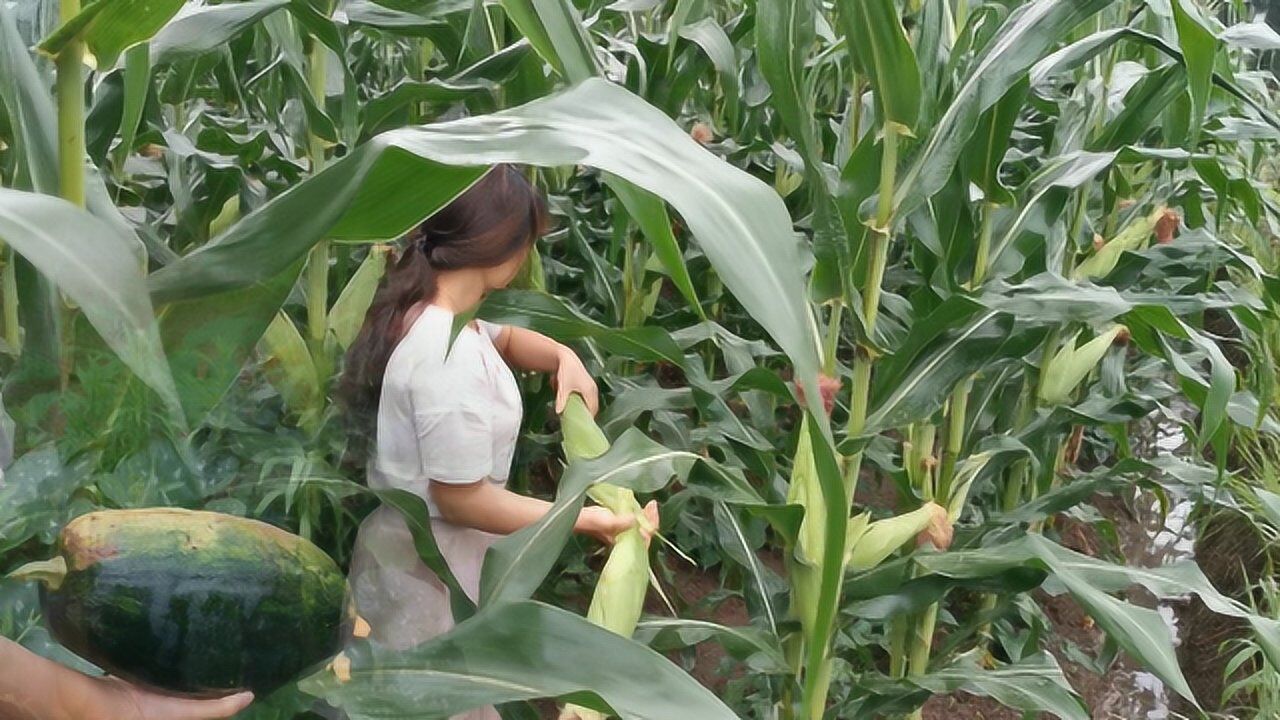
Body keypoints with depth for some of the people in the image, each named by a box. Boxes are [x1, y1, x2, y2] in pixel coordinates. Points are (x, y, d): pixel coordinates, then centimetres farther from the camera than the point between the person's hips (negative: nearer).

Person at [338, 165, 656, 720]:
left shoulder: (420, 309, -1)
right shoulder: (449, 356, -31)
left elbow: (503, 338, 19)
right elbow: (461, 498, -26)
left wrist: (562, 356, -1)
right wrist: (583, 519, -22)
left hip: (412, 543, 9)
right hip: (431, 565, -9)